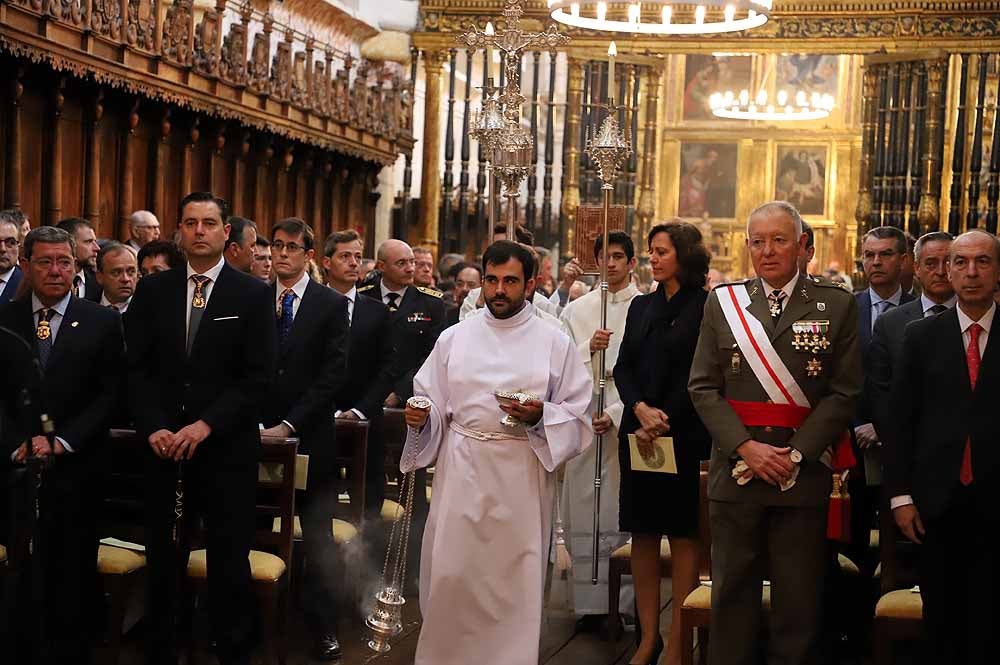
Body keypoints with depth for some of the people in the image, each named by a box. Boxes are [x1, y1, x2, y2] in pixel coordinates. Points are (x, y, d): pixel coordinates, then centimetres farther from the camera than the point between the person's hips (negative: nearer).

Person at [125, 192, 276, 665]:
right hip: (164, 446, 2)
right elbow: (137, 368, 5)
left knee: (229, 563, 3)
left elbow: (258, 376, -6)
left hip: (228, 448, -2)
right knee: (162, 560, 8)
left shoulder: (254, 295, 0)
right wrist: (153, 428, -9)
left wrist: (206, 425, -14)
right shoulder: (152, 290, 8)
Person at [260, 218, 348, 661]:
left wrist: (290, 425, -12)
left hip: (310, 438, -1)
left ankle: (323, 626, 11)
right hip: (259, 434, 2)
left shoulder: (331, 305, 0)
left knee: (317, 536, 4)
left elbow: (332, 375, -6)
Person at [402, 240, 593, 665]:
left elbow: (578, 416, 1)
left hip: (522, 475, -1)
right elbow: (433, 404, 9)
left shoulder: (554, 343, 3)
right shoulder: (454, 338, 9)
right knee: (451, 575, -2)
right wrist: (420, 417, -12)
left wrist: (540, 417, -17)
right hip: (461, 472, 1)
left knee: (513, 578, 3)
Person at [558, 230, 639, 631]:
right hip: (584, 417, 3)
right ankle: (591, 601, 5)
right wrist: (589, 348, -9)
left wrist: (617, 415, -13)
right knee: (583, 510, 0)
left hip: (628, 417, -3)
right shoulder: (577, 310, 12)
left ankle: (631, 603, 3)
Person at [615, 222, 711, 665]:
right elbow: (623, 367, 9)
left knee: (683, 534, -1)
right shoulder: (641, 306, 14)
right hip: (637, 433, 6)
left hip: (684, 436, -5)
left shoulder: (706, 307, -4)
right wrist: (641, 409, -9)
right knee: (643, 533, 6)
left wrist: (663, 422, -13)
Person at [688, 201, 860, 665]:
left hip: (803, 474, -1)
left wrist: (795, 454, -11)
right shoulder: (722, 302, 6)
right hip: (735, 469, 1)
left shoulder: (836, 306, 2)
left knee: (800, 600, 4)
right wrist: (746, 447, -9)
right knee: (732, 592, 8)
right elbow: (703, 387, 3)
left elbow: (844, 392, -2)